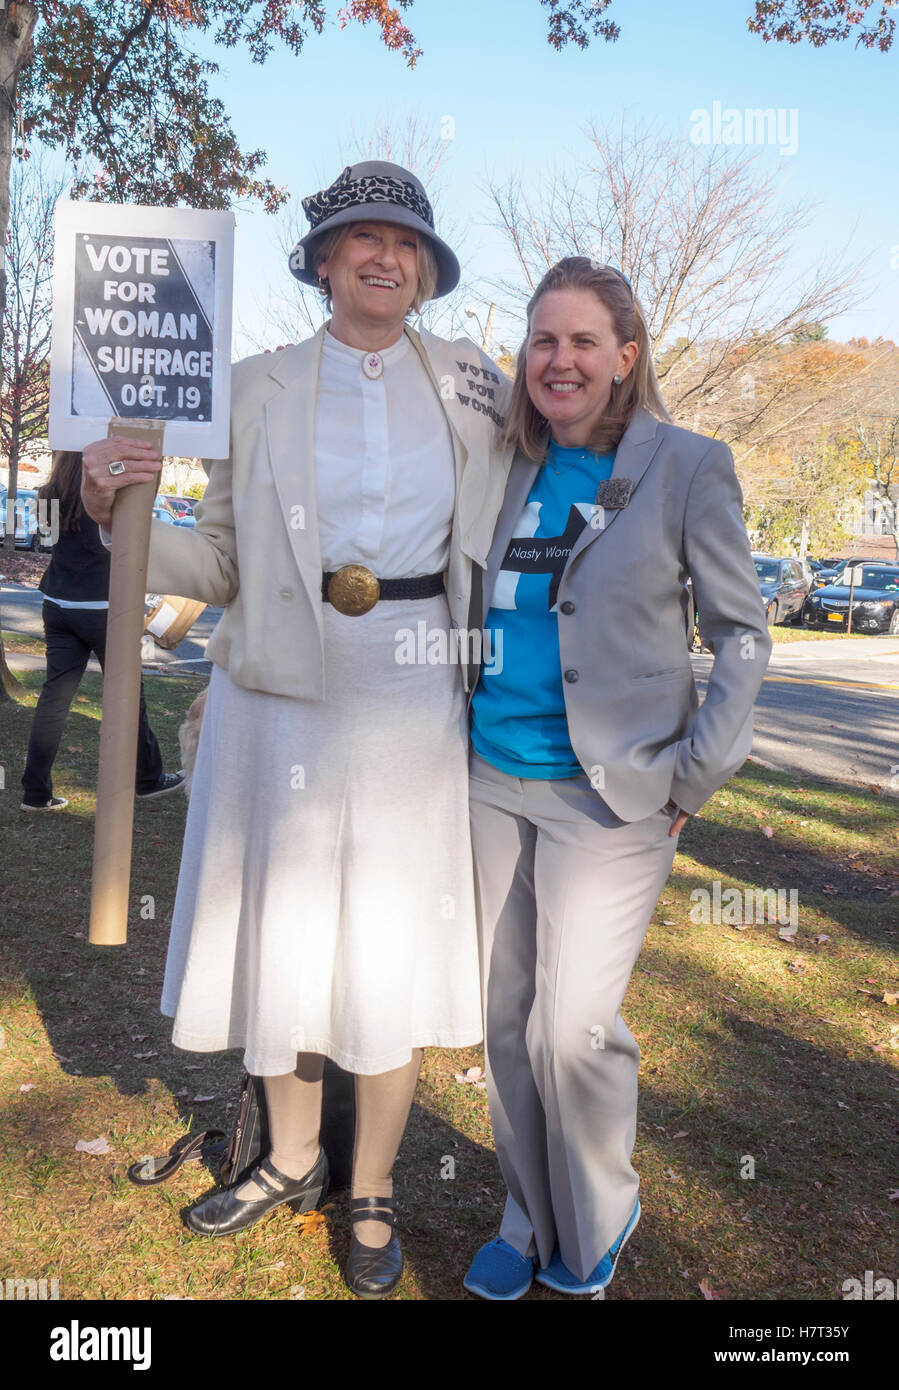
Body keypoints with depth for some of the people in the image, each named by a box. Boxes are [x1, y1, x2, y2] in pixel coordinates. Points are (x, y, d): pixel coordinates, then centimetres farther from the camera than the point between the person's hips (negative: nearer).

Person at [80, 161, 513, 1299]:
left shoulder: (474, 385, 9)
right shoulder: (260, 386, 6)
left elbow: (505, 537, 17)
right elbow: (221, 563, 3)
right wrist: (121, 515, -12)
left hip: (415, 701, 0)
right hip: (281, 694, 1)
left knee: (391, 945, 7)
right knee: (279, 929, 11)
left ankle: (372, 1190, 30)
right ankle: (292, 1157, 37)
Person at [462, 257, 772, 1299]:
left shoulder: (687, 469, -5)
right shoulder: (508, 470, 8)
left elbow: (742, 633, -1)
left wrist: (695, 779, -8)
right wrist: (456, 738, 10)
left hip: (606, 793, -5)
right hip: (492, 780, 5)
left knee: (572, 1028, -5)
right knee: (504, 1017, 11)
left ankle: (594, 1227, 25)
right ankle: (530, 1220, 33)